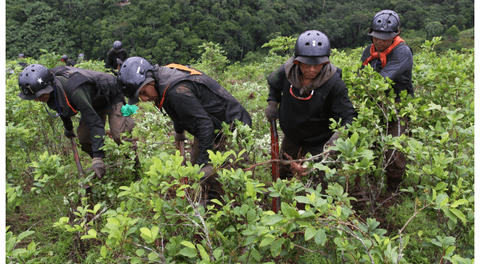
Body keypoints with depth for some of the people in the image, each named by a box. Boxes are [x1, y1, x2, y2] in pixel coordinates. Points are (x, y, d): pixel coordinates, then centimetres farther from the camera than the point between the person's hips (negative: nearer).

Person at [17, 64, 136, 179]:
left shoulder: (75, 91, -44)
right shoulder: (51, 85, -17)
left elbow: (95, 123, -45)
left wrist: (98, 158, -47)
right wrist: (68, 128, 22)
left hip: (111, 98, -8)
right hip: (94, 102, 8)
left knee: (119, 135, -21)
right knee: (83, 136, 1)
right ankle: (99, 166, 20)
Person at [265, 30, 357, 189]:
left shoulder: (334, 84, -27)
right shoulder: (286, 72, -17)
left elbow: (348, 116, -23)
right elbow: (274, 84, 9)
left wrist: (338, 135, -40)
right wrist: (272, 103, -4)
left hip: (321, 145, -4)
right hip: (291, 140, 4)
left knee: (329, 187, 3)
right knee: (280, 177, 25)